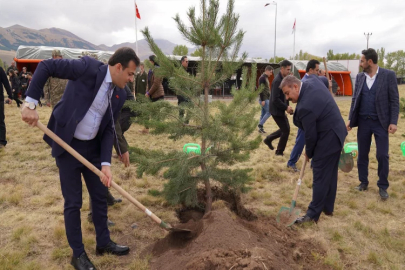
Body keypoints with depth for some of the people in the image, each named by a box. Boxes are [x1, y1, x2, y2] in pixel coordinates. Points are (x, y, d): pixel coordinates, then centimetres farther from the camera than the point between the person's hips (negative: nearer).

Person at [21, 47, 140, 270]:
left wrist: (105, 163, -9)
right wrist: (30, 102, -23)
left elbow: (108, 129, 0)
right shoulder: (89, 68, -18)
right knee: (73, 202, 4)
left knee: (100, 196, 14)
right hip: (67, 145, -6)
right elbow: (46, 66, -16)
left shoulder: (120, 94, 0)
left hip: (92, 147, 6)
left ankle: (103, 242, 34)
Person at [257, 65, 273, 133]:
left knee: (263, 113, 9)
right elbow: (260, 89, -20)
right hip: (264, 99, -9)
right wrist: (262, 100, -23)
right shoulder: (262, 78, -13)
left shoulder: (266, 78, 17)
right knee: (269, 112, -11)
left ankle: (260, 128, 13)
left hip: (266, 99, 9)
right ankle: (260, 125, -5)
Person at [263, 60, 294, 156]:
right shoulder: (277, 81, -21)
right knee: (286, 130, 1)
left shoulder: (283, 79, 8)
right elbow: (275, 99, -26)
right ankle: (279, 151, 16)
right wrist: (286, 107, -21)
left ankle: (268, 139, 28)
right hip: (276, 110, -9)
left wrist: (287, 106, 4)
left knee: (284, 129, 16)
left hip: (280, 109, 9)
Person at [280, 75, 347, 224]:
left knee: (320, 177, -3)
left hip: (328, 139, -11)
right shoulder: (312, 80, -3)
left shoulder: (305, 106, -29)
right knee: (330, 174, 18)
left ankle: (313, 214, 6)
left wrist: (308, 153, 1)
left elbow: (311, 135, -19)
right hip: (336, 133, 11)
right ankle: (328, 207, 31)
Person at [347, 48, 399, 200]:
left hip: (381, 122, -3)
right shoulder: (359, 77, 6)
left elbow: (394, 100, -6)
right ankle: (363, 182, 24)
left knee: (382, 155, 0)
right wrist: (351, 119, 5)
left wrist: (393, 122, -12)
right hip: (363, 122, 4)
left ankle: (383, 186, 15)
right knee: (362, 154, 10)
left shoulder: (388, 75, -5)